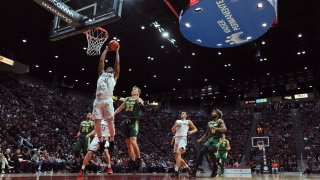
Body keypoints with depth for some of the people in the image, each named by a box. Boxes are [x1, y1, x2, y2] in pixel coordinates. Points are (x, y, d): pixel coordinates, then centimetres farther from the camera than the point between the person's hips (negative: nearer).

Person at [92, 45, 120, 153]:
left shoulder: (114, 77, 21)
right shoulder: (102, 74, 27)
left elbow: (117, 63, 19)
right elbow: (101, 61, 26)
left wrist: (117, 51, 27)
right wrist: (106, 50, 32)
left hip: (107, 100, -3)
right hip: (98, 100, 3)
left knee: (110, 121, -7)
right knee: (97, 122, 0)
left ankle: (112, 140, 5)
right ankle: (101, 141, 13)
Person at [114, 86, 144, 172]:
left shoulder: (138, 99, -1)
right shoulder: (127, 99, 17)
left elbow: (143, 108, -19)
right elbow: (120, 108, 27)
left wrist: (138, 100, -32)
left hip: (134, 122, -7)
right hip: (126, 122, 7)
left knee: (133, 141, -18)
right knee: (128, 142, 8)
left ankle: (138, 159, -2)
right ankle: (132, 161, 16)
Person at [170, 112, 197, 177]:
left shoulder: (188, 121, 13)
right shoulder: (177, 121, 23)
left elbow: (195, 129, 14)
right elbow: (173, 130, 18)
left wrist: (191, 132, -7)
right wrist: (176, 126, -1)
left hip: (183, 138, -6)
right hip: (177, 139, 6)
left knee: (178, 153, -25)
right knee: (176, 156, 4)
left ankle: (176, 171, -27)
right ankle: (187, 168, 20)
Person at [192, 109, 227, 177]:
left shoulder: (220, 121, 2)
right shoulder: (209, 123, 20)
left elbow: (225, 129, -15)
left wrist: (215, 128, -27)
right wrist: (201, 139, 14)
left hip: (217, 139, -6)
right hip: (210, 139, 6)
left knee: (210, 151, -28)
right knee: (202, 152, -10)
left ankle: (215, 167, -5)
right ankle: (195, 170, -10)